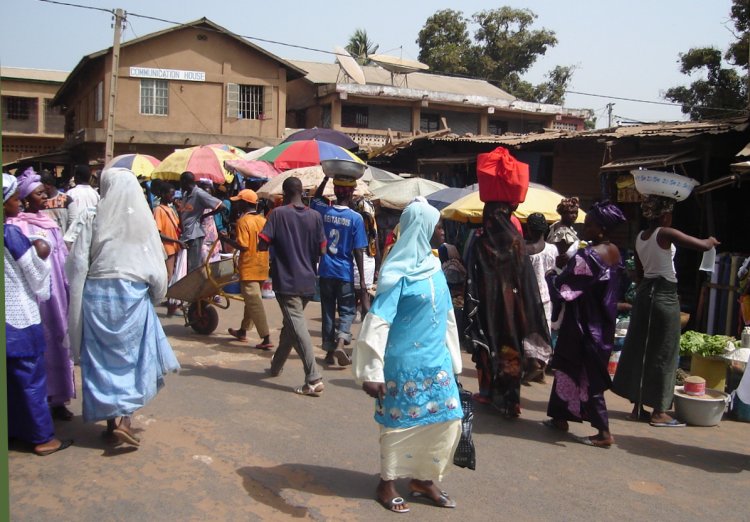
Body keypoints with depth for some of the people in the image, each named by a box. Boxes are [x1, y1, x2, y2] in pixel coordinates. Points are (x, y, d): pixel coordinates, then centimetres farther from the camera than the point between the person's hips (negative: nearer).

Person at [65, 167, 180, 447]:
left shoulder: (94, 219, -5)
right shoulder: (144, 221, -5)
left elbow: (77, 263, -4)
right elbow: (156, 265, -2)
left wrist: (77, 300, 8)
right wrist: (156, 293, 15)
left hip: (97, 295, 1)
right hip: (133, 295, 0)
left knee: (102, 357, 11)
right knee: (131, 357, 10)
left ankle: (111, 420, 16)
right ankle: (122, 417, -2)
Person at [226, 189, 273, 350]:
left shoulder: (244, 221, -14)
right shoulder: (263, 220, 6)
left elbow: (243, 246, -20)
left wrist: (227, 240, -7)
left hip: (249, 267, -8)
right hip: (262, 267, 8)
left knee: (254, 302, -6)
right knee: (251, 300, 20)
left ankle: (266, 338, -11)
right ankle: (243, 331, 34)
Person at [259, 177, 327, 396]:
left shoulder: (278, 213, -7)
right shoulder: (315, 216, 2)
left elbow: (262, 245, -10)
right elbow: (322, 250, 2)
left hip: (286, 280, -5)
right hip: (307, 281, 5)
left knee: (297, 327, -9)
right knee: (290, 324, 20)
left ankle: (314, 379, -17)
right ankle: (276, 366, 36)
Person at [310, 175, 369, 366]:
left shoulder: (324, 211, -2)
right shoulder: (356, 218, -10)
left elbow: (316, 198, 24)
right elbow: (358, 251, -9)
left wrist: (326, 177, 25)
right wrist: (362, 280, -5)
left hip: (326, 271, 3)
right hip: (345, 272, -3)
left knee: (328, 310, 11)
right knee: (347, 309, 9)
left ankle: (329, 350, 17)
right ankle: (341, 342, -13)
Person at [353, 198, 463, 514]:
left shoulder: (433, 266, 6)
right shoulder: (399, 272, -16)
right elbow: (377, 321, -22)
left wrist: (452, 359, 17)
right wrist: (372, 371, -26)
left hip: (436, 359, 7)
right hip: (405, 360, -7)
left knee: (447, 419, 10)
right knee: (400, 423, 6)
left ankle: (423, 478, 28)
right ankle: (387, 483, 25)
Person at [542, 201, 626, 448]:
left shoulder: (587, 256, -23)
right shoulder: (615, 253, 4)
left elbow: (563, 290, -21)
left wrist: (551, 276, -2)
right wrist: (569, 263, 8)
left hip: (583, 325, -9)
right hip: (603, 324, 9)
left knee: (583, 374, 2)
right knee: (570, 367, 19)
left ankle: (604, 433, 5)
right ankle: (561, 418, 30)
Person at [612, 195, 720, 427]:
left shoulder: (640, 237, 8)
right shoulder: (666, 234, -14)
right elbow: (703, 246, -16)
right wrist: (711, 240, 6)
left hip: (644, 292, 8)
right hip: (665, 294, -8)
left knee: (640, 348, 11)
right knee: (663, 352, 0)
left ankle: (638, 406, 18)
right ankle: (659, 411, 5)